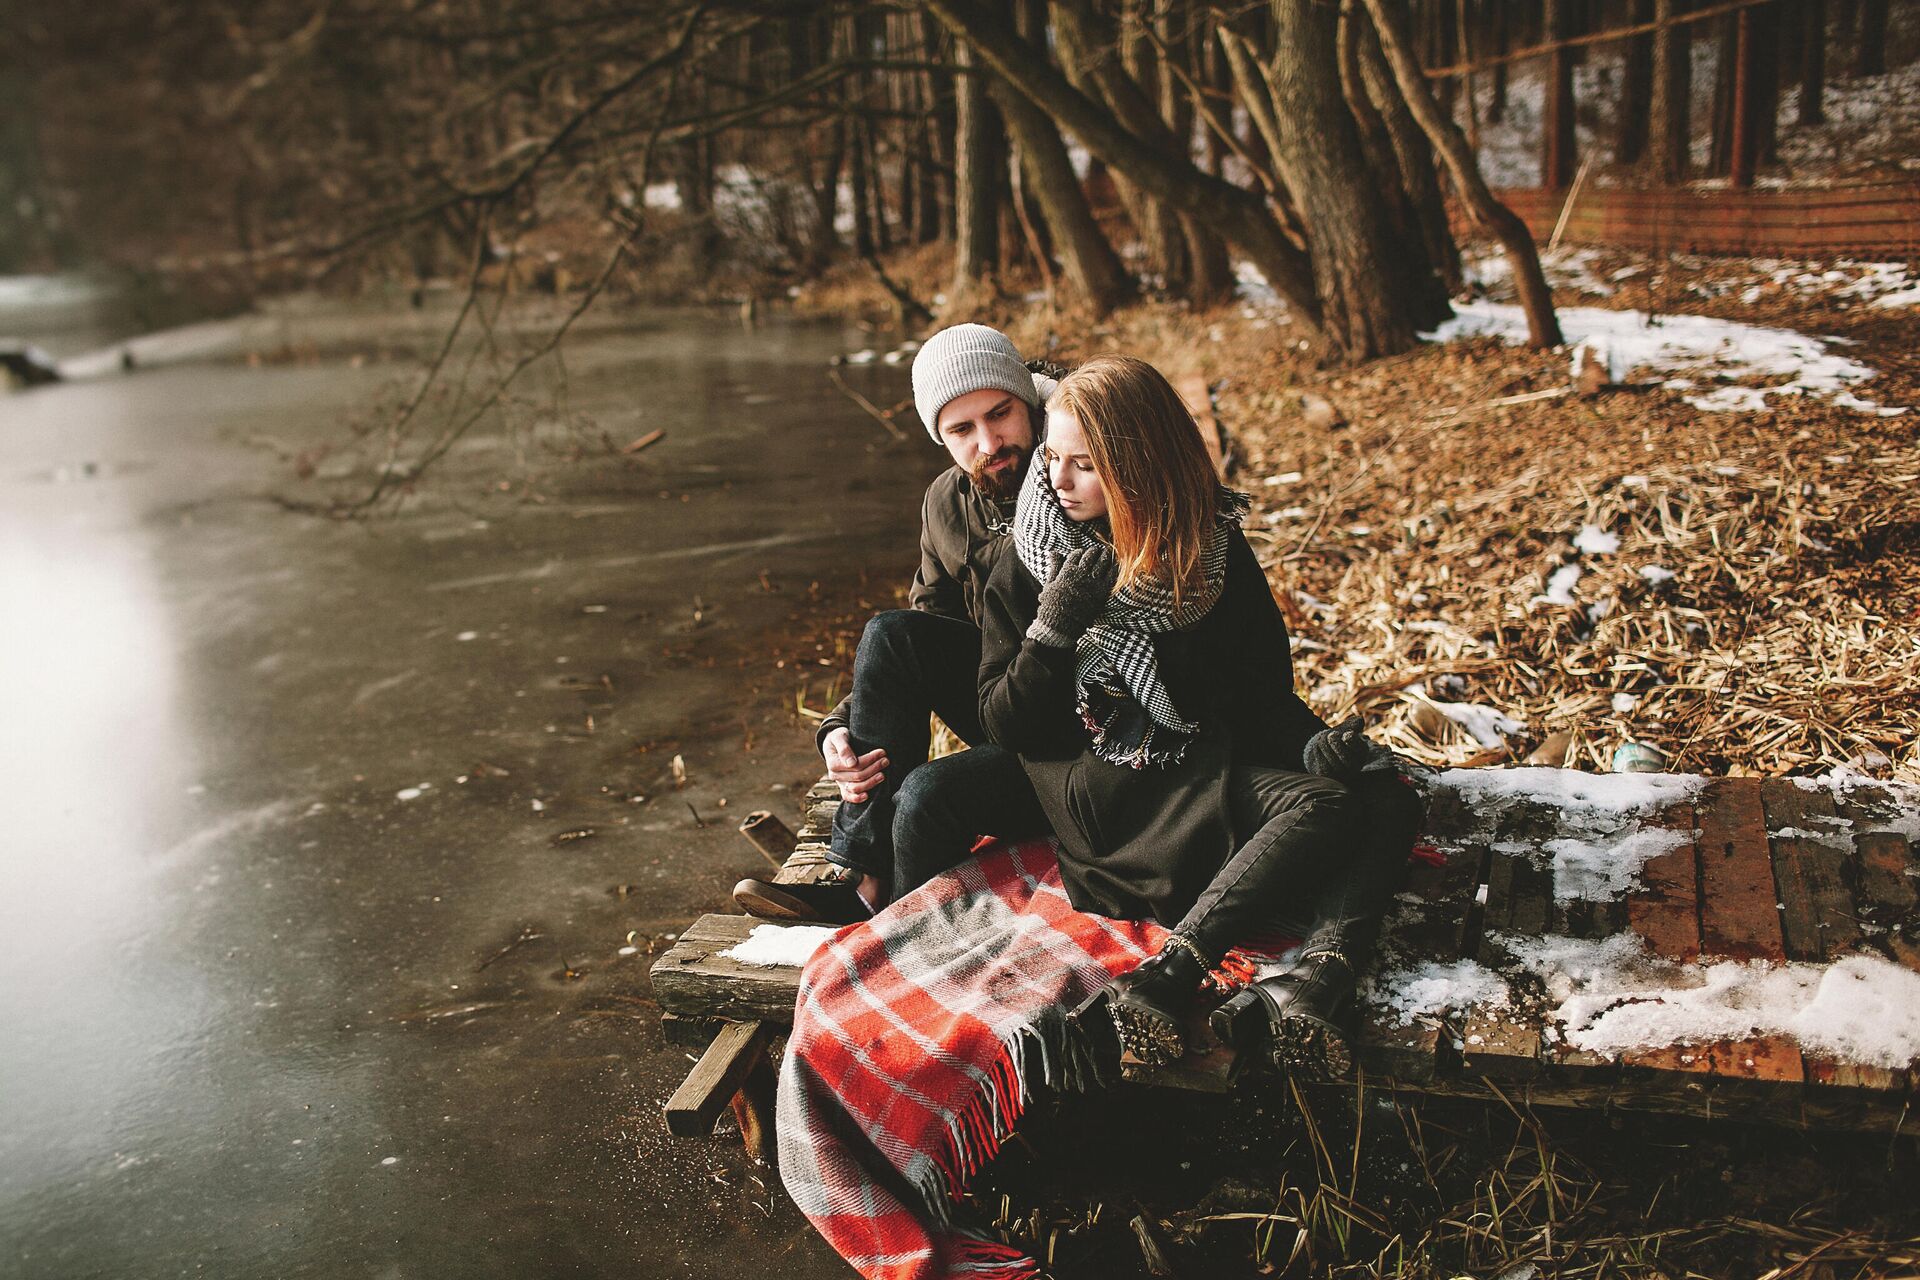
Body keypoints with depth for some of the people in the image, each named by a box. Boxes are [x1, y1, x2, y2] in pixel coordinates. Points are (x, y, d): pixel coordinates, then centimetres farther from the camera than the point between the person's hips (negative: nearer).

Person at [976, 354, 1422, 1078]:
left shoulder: (1214, 547, 6)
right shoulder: (1025, 575, 1)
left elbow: (1263, 684, 10)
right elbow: (1003, 726, -1)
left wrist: (1313, 742, -10)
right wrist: (1054, 630, -16)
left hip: (1211, 765, 5)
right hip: (1106, 792, -4)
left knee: (1385, 801, -20)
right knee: (1323, 808, -28)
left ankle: (1317, 978, -37)